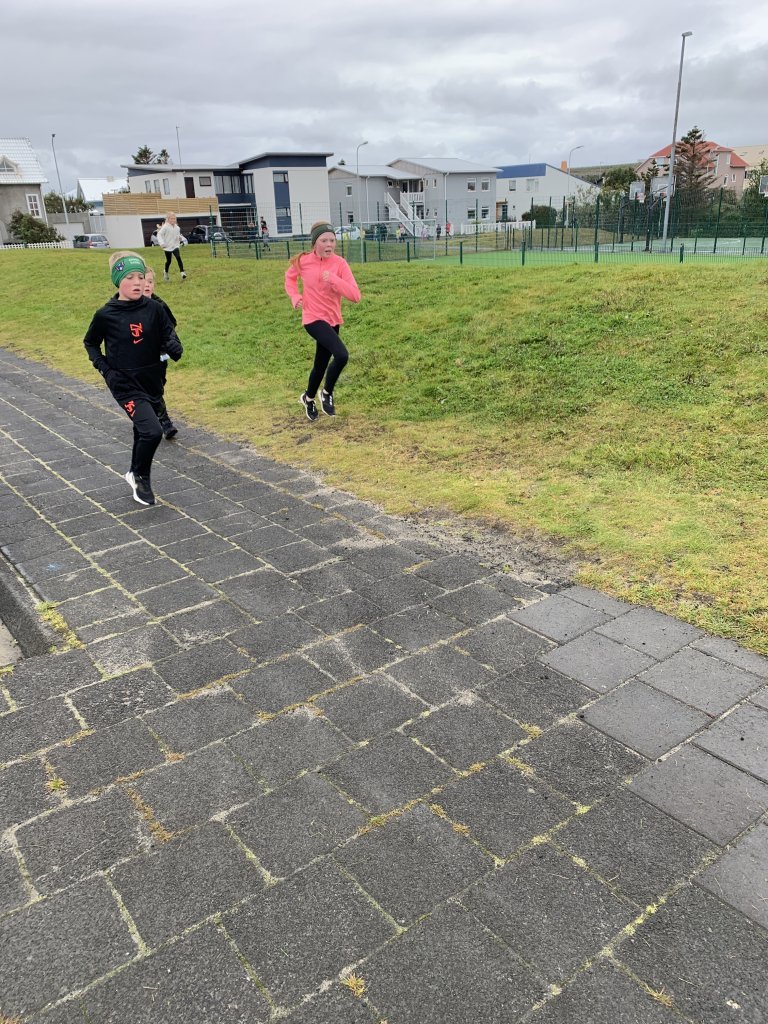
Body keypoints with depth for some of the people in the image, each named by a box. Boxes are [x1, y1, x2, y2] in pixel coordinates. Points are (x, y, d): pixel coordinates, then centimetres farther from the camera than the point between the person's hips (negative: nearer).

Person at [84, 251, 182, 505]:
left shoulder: (154, 309, -4)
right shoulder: (105, 315, -8)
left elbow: (169, 335, 1)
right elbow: (90, 344, 7)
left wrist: (174, 348, -22)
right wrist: (105, 369, -5)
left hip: (153, 382, 4)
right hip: (126, 385, -4)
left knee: (143, 432, 18)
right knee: (152, 431, -19)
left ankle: (135, 475, 43)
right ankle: (141, 477, 5)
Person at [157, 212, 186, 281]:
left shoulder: (177, 228, 5)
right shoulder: (165, 227, -11)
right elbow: (159, 234, -12)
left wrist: (180, 237, -3)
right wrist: (162, 243, -23)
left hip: (175, 246, 3)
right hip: (167, 247, -3)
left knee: (178, 258, -18)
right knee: (168, 261, 8)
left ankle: (182, 272, -21)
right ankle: (165, 272, 33)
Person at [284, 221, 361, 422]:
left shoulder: (340, 264, -10)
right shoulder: (303, 261, -9)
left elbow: (355, 296, -17)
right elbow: (290, 276, 15)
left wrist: (334, 279, -27)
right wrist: (295, 297, 1)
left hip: (332, 320, 3)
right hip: (313, 319, -3)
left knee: (321, 365, 17)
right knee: (341, 355, -24)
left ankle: (308, 398, 44)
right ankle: (327, 393, 0)